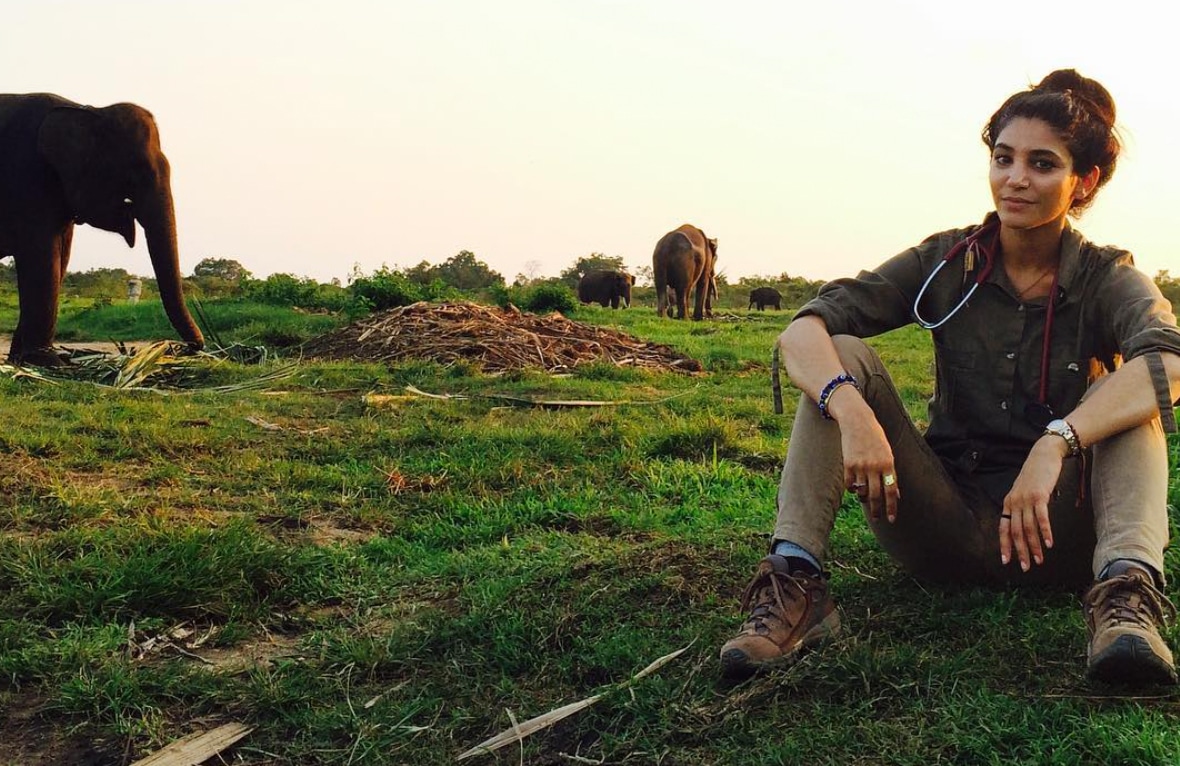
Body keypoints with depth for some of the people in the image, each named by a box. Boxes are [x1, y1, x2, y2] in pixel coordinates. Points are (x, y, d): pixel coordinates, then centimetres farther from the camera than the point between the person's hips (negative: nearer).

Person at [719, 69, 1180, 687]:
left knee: (1125, 392, -21)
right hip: (946, 518, 1)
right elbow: (802, 330, -14)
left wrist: (1054, 445, -41)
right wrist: (853, 411, -34)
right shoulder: (946, 263, 0)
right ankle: (794, 577, -31)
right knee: (842, 355, -16)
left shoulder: (1108, 280, -3)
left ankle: (1126, 589, -39)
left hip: (1055, 536, -1)